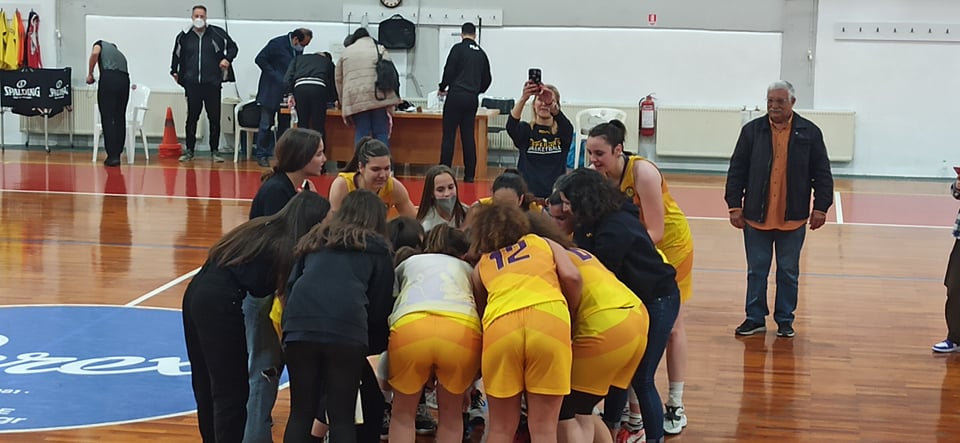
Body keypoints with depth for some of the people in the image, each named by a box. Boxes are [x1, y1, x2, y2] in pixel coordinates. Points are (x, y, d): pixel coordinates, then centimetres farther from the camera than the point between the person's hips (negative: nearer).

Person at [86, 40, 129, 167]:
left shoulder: (101, 44, 25)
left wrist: (90, 74, 8)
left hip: (108, 79, -4)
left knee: (107, 119, -1)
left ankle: (112, 156, -4)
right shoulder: (121, 55, 37)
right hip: (124, 80, 4)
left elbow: (94, 53, -2)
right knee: (120, 119, 13)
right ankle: (117, 155, 15)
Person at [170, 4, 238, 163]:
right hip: (192, 84, 1)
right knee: (192, 117, 5)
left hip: (212, 83, -1)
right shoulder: (184, 37, 6)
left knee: (214, 118, 4)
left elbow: (232, 47, 10)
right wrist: (175, 71, 20)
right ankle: (189, 150, 13)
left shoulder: (217, 33, 0)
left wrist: (227, 59, -6)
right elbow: (177, 55, 22)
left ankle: (215, 151, 13)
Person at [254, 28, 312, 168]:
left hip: (287, 92, 6)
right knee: (266, 125, -1)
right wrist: (275, 76, -14)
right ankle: (262, 156, 6)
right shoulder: (277, 44, -11)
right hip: (271, 92, -6)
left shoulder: (298, 49, 8)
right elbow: (260, 59, -10)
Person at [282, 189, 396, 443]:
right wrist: (374, 346, 33)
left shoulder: (314, 240, 29)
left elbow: (291, 284, 23)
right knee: (342, 417, 6)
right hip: (346, 328, -3)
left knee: (301, 413, 12)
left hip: (300, 324, 3)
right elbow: (380, 306, 19)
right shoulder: (377, 248, 19)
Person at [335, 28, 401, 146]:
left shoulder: (346, 52, 19)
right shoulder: (380, 51, 13)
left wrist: (343, 103, 25)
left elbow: (339, 80, 18)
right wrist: (390, 107, 2)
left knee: (361, 133, 3)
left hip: (355, 98, 1)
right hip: (379, 97, -1)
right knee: (381, 133, 3)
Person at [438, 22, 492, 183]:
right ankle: (469, 175, 7)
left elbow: (449, 70, -9)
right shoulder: (481, 53, 13)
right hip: (472, 98, 5)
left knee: (449, 134, -3)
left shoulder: (458, 48, -5)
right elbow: (487, 79, 19)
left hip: (456, 95, -5)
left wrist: (442, 88, 7)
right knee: (468, 135, 8)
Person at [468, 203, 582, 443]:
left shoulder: (481, 265, 32)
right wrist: (570, 315, 29)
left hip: (500, 324, 1)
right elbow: (572, 277, 14)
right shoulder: (543, 243, 30)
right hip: (550, 319, -1)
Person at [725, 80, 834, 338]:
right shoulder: (752, 130, 0)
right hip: (756, 217, 0)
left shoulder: (809, 133, 0)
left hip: (793, 219, 0)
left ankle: (785, 320, 21)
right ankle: (755, 319, 19)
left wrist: (821, 207, -2)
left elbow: (822, 174, 3)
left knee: (789, 273, 9)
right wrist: (734, 205, -2)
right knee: (756, 271, 8)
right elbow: (737, 171, 2)